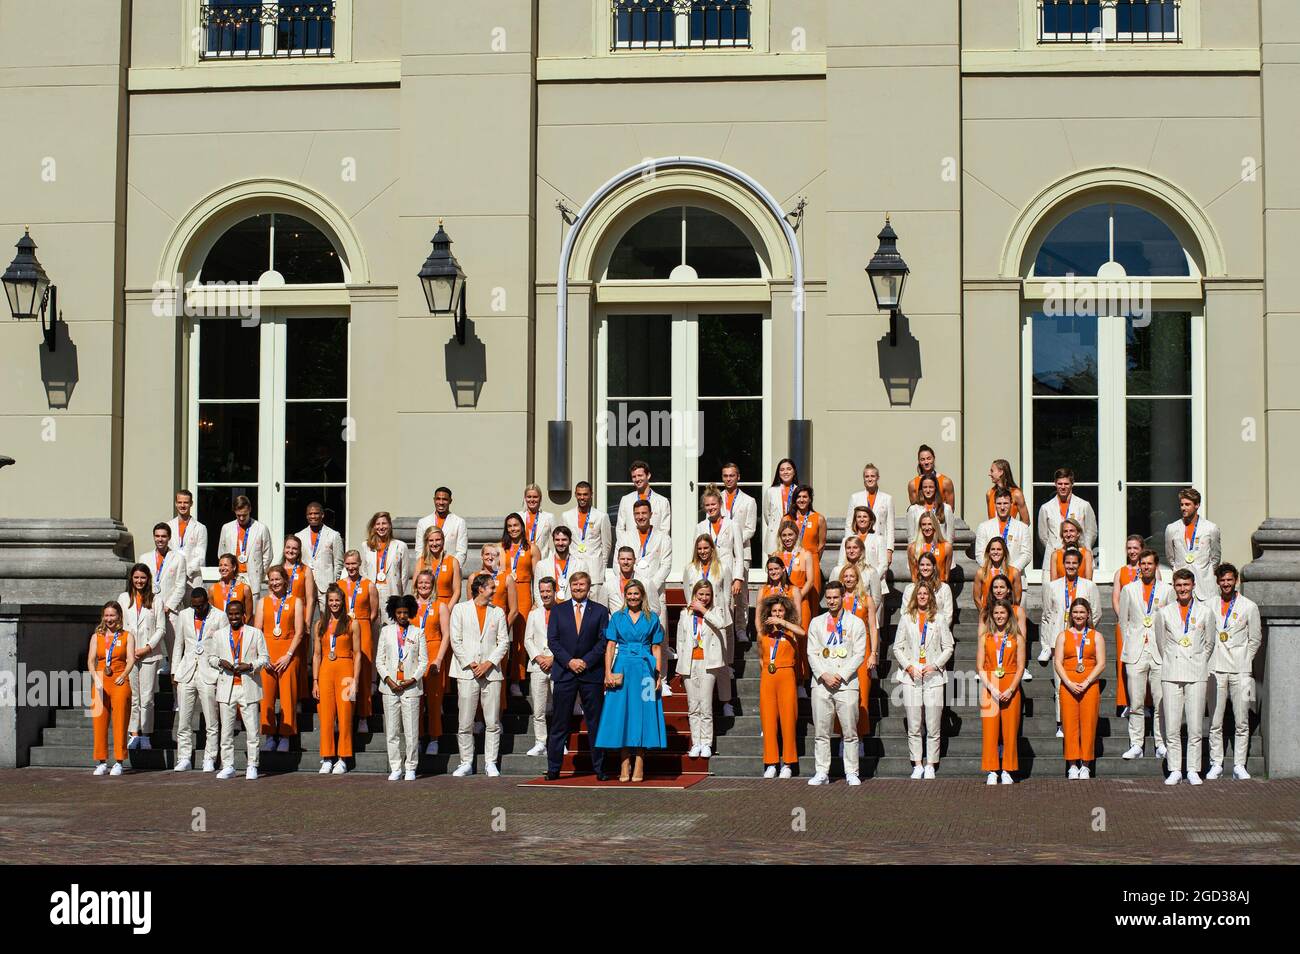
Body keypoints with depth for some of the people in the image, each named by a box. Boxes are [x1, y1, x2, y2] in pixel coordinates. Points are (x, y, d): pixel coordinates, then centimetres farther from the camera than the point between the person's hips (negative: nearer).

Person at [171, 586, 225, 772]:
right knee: (183, 720, 3)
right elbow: (178, 645, 15)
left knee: (211, 722, -1)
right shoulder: (184, 616, 11)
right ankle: (184, 759, 10)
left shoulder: (219, 617, 0)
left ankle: (209, 760, 6)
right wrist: (174, 672, 9)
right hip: (186, 674, 3)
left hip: (209, 674, -3)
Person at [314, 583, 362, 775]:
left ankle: (342, 759, 5)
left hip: (345, 670, -3)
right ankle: (327, 759, 8)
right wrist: (315, 680, 5)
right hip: (325, 671, 3)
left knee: (345, 715, -2)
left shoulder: (352, 623, 3)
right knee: (326, 716, 1)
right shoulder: (321, 624, 11)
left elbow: (357, 654, 1)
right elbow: (316, 654, 12)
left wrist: (355, 680, -7)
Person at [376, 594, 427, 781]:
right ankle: (395, 768, 9)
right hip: (390, 688, 1)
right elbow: (379, 660, 8)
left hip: (411, 688, -1)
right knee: (392, 731, 2)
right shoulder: (386, 632, 10)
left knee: (411, 731, -3)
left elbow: (423, 661, 5)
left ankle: (410, 768, 5)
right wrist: (388, 679, -6)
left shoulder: (418, 633, 7)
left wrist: (413, 679, -8)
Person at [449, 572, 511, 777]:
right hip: (467, 673, -2)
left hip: (491, 673, 2)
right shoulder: (460, 609, 6)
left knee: (492, 722, 0)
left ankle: (490, 763, 7)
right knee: (465, 723, -1)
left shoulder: (498, 612, 13)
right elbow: (456, 640, 1)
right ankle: (466, 763, 7)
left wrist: (488, 664, -6)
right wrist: (471, 664, -7)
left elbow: (504, 642, 7)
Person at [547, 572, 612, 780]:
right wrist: (569, 661, -9)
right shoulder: (558, 611, 10)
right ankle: (553, 769, 5)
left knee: (595, 722, 3)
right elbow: (552, 640, 3)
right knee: (559, 723, 1)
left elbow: (603, 641, 1)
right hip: (564, 672, 1)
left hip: (591, 672, 0)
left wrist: (586, 661, -10)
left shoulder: (600, 611, 7)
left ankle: (599, 769, 8)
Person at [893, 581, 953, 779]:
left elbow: (948, 647, 8)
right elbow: (897, 647, 9)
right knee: (914, 727, -1)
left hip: (933, 677, 0)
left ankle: (930, 765, 3)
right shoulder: (906, 619, 10)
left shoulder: (939, 620, 9)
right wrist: (908, 666, -5)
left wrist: (935, 666, -5)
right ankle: (917, 765, 5)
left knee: (933, 727, -3)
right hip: (911, 677, 0)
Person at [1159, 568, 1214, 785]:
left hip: (1196, 675, -1)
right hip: (1171, 674, 1)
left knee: (1195, 727, -2)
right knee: (1172, 728, -1)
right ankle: (1175, 770, 5)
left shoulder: (1205, 611, 6)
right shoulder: (1164, 613, 8)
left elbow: (1209, 643, 14)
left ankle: (1193, 770, 4)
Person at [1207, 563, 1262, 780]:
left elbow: (1255, 639, 9)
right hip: (1215, 669, 1)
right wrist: (1208, 659, 4)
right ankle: (1216, 764, 8)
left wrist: (1244, 661, 3)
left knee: (1242, 722, 0)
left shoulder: (1249, 606, 4)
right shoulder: (1209, 606, 8)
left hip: (1240, 671, -1)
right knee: (1215, 722, 1)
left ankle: (1239, 766, 5)